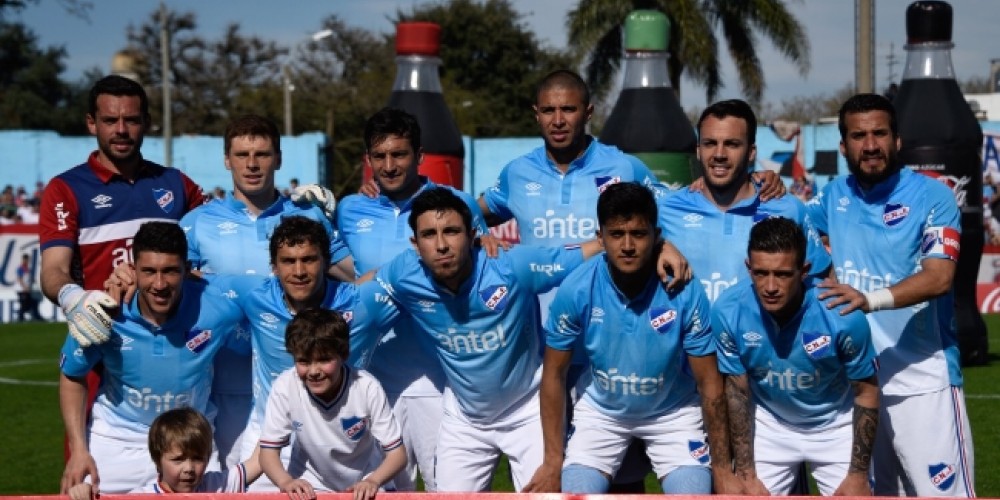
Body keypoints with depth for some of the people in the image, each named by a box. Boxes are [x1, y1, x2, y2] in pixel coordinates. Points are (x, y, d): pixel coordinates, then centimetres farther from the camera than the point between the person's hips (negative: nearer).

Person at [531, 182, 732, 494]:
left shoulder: (685, 293, -24)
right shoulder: (576, 290, -21)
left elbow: (709, 382, -15)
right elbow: (554, 374, -8)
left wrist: (722, 466, -14)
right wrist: (553, 459, -9)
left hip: (673, 413, -1)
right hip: (601, 411, 1)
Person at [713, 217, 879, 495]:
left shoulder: (843, 315, -30)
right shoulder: (729, 312, -24)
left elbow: (866, 392, -13)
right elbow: (737, 392, -9)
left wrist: (859, 474, -10)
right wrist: (745, 474, -7)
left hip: (835, 427, -1)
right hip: (769, 427, 1)